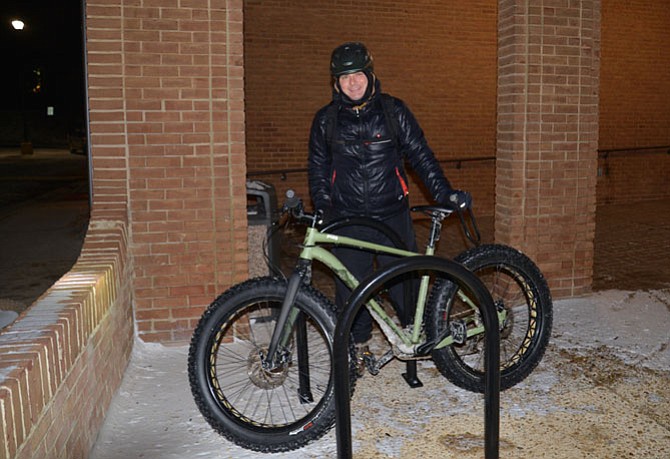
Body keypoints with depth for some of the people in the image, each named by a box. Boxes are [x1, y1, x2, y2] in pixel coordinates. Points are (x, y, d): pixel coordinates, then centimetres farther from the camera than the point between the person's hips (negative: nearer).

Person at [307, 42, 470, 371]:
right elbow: (317, 168, 12)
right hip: (347, 220, 1)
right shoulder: (326, 120, 5)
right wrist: (322, 209, 2)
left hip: (392, 217, -1)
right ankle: (357, 344, 25)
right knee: (351, 287, 6)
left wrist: (444, 193, -3)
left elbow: (420, 155, 4)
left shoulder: (393, 111, 2)